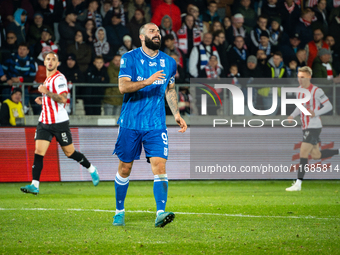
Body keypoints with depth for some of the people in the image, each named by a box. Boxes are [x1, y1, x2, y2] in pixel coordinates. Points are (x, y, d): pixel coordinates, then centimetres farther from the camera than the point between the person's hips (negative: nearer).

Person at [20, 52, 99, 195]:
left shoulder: (59, 78, -11)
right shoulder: (47, 79, 16)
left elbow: (63, 99, -23)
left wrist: (47, 92, -27)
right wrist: (42, 99, 12)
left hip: (59, 122, -7)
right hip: (44, 122, 7)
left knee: (70, 153, 5)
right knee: (38, 152, -9)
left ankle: (92, 170, 29)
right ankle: (34, 185, -15)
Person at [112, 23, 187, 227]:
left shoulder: (169, 62, 8)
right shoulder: (130, 58, -4)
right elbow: (123, 86, -15)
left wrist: (176, 114, 14)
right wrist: (147, 82, -27)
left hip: (156, 125, 2)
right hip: (131, 124, -2)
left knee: (160, 166, -13)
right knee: (125, 168, 7)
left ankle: (161, 214, -21)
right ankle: (120, 211, 23)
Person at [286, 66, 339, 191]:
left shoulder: (316, 91, -14)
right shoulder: (299, 90, 9)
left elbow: (329, 106, -11)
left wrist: (315, 113, -25)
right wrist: (292, 116, 4)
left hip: (314, 127, -9)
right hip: (305, 127, 9)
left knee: (303, 153, -14)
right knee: (315, 155, 14)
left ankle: (298, 184, -13)